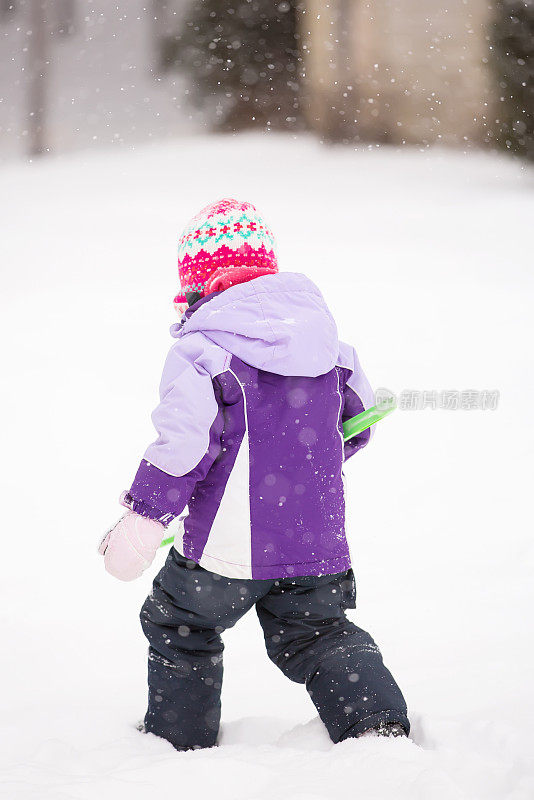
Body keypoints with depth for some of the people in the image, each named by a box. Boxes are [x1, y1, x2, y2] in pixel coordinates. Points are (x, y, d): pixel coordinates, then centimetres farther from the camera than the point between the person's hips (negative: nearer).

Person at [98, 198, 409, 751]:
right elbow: (358, 415, 19)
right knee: (319, 635, 18)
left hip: (226, 544, -5)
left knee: (178, 631, 18)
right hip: (318, 540, 5)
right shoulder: (323, 336, 8)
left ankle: (180, 743, 28)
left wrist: (145, 515, -19)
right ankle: (379, 722, 0)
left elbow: (187, 435, -23)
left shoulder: (203, 345, -13)